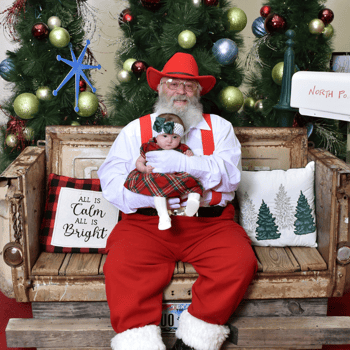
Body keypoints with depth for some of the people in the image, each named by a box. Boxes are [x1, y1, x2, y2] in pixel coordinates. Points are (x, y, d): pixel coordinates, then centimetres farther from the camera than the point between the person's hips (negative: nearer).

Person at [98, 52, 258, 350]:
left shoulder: (218, 127, 19)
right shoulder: (135, 130, 19)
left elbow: (231, 174, 1)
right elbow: (110, 179, 6)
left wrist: (182, 163, -12)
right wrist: (149, 196, -13)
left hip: (209, 222, 1)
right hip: (146, 222, 0)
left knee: (240, 263, -27)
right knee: (122, 267, -29)